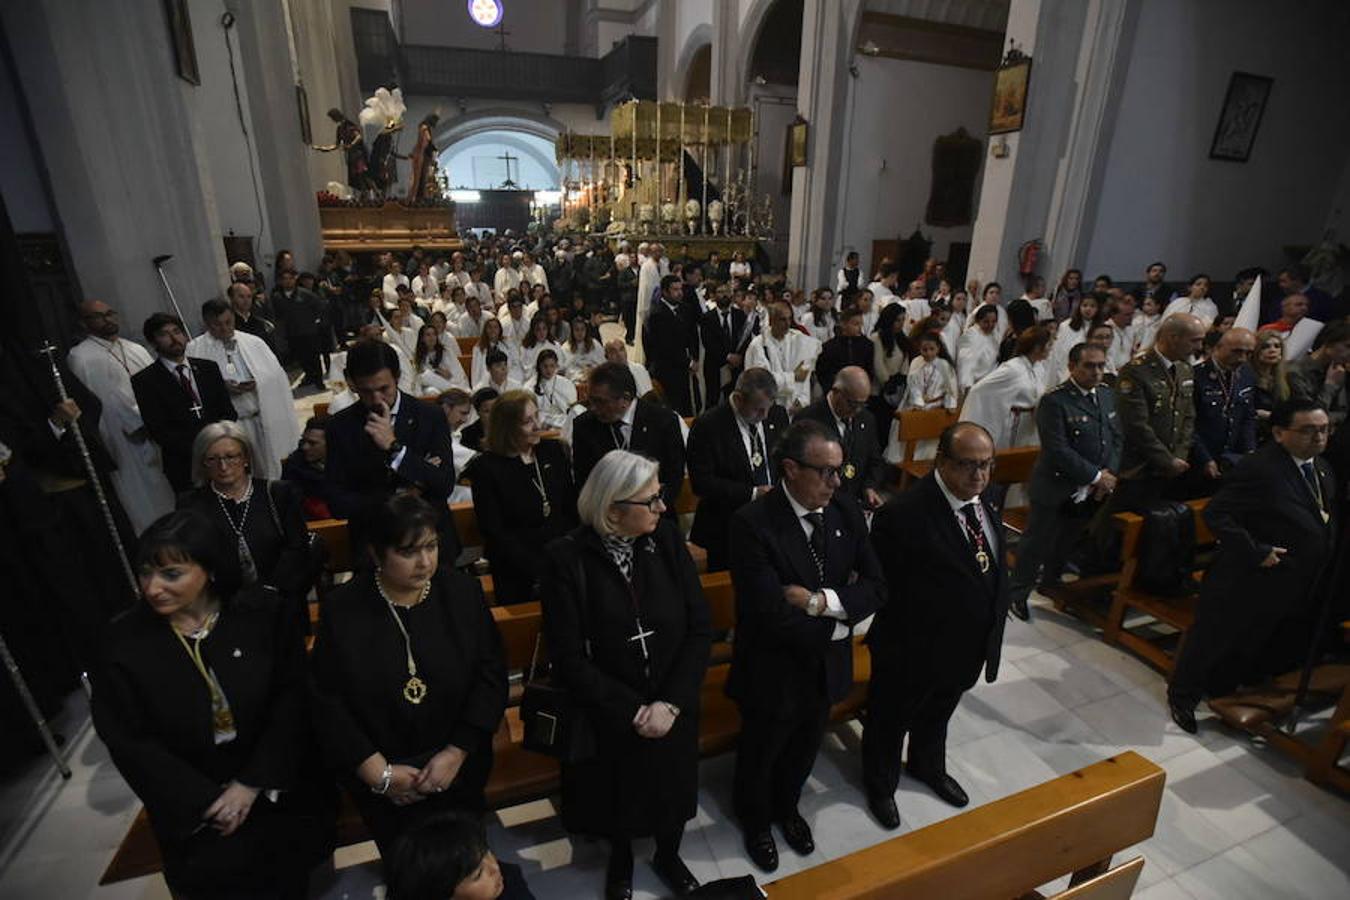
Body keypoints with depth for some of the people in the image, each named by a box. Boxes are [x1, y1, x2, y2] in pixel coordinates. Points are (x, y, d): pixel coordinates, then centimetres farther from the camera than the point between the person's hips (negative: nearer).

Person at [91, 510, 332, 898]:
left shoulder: (264, 611, -9)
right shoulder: (123, 640, -7)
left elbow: (292, 698, -7)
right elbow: (130, 743, -5)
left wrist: (253, 783, -14)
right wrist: (208, 802, -11)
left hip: (276, 780, 0)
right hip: (190, 799, 1)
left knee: (285, 855, -7)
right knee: (219, 867, -9)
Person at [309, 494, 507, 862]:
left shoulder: (463, 592, -10)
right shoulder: (342, 608, -12)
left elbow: (491, 674, -8)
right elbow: (327, 700, -9)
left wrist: (457, 752, -12)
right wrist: (379, 772, -12)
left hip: (460, 769, 1)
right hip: (379, 780, 0)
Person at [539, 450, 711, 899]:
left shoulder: (667, 537, -13)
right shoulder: (567, 557, -20)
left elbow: (700, 627, -10)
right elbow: (569, 657, -17)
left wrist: (670, 703, -17)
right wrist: (632, 710, -17)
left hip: (672, 709, 2)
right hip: (610, 716, -2)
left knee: (673, 789, 23)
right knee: (618, 794, 22)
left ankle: (668, 856, 55)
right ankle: (620, 859, 56)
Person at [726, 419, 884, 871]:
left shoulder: (846, 512, -9)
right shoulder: (752, 523, -28)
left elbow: (874, 587, -9)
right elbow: (772, 615, -30)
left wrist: (820, 601, -26)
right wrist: (837, 627, -18)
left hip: (826, 666, 5)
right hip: (773, 671, -5)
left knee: (804, 749, 30)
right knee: (760, 754, 23)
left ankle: (787, 806, 60)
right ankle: (756, 820, 54)